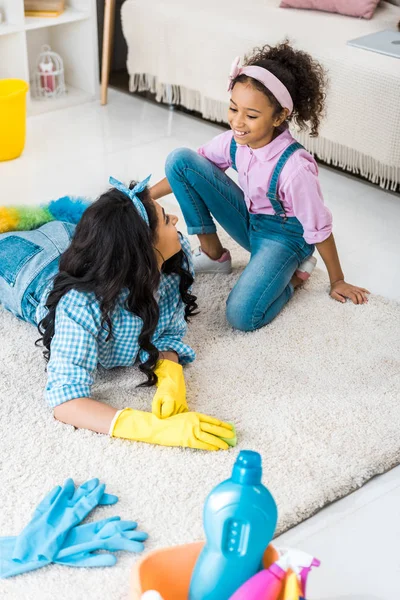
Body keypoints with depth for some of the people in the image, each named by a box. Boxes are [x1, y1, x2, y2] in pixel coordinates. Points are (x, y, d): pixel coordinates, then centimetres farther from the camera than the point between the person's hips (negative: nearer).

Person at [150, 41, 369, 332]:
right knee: (179, 159, -13)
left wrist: (337, 282, -9)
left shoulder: (294, 167, -33)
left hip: (283, 235, -6)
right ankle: (213, 254, 2)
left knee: (242, 315, -31)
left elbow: (319, 229, -20)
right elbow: (186, 170, 3)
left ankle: (296, 271, 1)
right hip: (249, 220, 6)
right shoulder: (234, 141, -16)